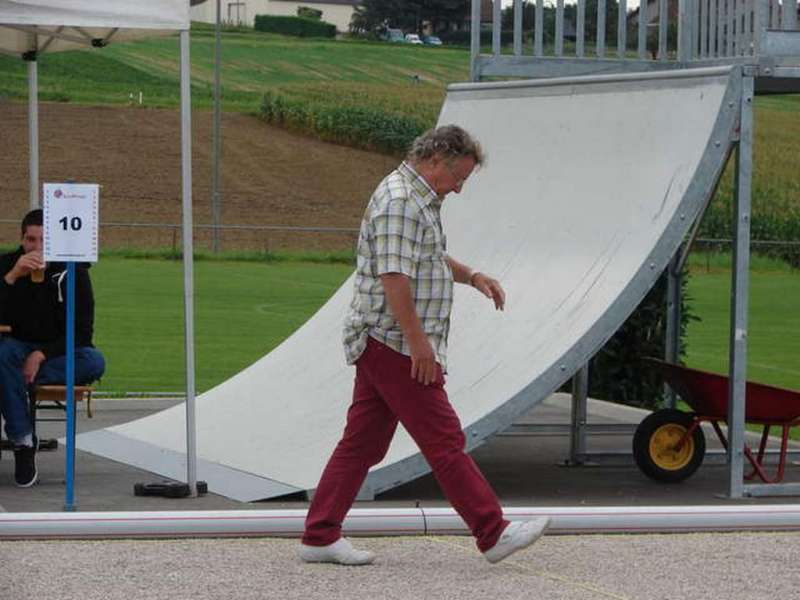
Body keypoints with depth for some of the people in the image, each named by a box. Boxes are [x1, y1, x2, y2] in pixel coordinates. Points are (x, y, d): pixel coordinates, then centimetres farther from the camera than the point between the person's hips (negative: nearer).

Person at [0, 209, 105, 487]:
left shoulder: (73, 271, -4)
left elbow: (82, 331, -7)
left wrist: (42, 355, -19)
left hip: (58, 352, 0)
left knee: (94, 361, -31)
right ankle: (23, 443, -33)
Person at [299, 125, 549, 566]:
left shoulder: (419, 200, 20)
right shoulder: (399, 200, -15)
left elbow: (427, 258, 36)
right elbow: (393, 274, -23)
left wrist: (471, 276, 22)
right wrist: (418, 339, -24)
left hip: (380, 347, 11)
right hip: (396, 344, -11)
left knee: (363, 442, 10)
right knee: (444, 441, -7)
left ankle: (320, 537, 10)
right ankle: (493, 534, -4)